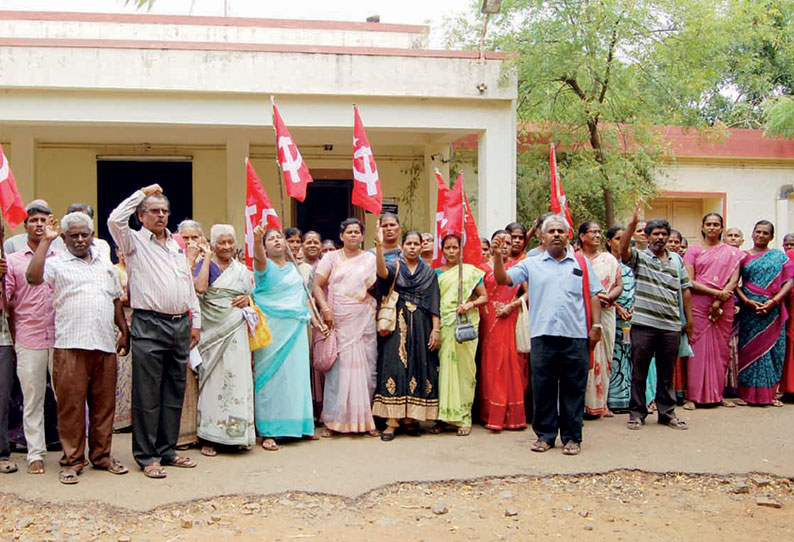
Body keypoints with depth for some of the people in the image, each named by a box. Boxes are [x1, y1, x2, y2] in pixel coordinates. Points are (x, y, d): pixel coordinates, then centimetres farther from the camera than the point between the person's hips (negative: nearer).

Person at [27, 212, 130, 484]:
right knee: (71, 404, -2)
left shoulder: (105, 265, 20)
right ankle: (72, 460, 8)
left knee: (104, 403, 8)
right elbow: (33, 277, -17)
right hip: (71, 346, -4)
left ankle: (102, 455, 19)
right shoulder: (57, 263, 4)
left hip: (105, 345, 4)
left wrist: (124, 330, 16)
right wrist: (46, 240, -12)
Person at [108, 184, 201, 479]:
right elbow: (115, 220, -17)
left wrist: (195, 322, 15)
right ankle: (147, 456, 4)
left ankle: (167, 450, 20)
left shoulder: (178, 246, 20)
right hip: (149, 325, -6)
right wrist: (142, 192, -7)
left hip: (180, 325, 6)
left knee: (174, 392, 10)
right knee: (147, 394, -3)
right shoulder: (134, 241, 3)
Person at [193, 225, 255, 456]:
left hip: (235, 330, 4)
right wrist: (207, 258, -10)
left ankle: (238, 434, 11)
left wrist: (248, 299, 1)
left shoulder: (242, 270, 15)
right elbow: (200, 288, -18)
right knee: (213, 378, -3)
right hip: (213, 330, -4)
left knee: (237, 376, 2)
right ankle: (208, 438, 2)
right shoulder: (205, 264, 1)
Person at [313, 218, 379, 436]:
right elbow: (317, 285, 3)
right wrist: (325, 309, -8)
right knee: (337, 368, -5)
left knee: (364, 368, -1)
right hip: (337, 322, -1)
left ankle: (365, 419, 7)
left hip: (363, 322, 1)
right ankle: (333, 420, 2)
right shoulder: (331, 258, 10)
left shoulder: (370, 259, 13)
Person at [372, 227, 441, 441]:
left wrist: (436, 329, -2)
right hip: (397, 325, -3)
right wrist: (379, 245, -34)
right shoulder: (395, 267, 4)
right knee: (395, 368, -9)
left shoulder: (429, 272, 12)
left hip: (421, 326, 3)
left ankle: (410, 417, 10)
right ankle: (392, 420, -9)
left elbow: (434, 304, 8)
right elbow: (382, 272, -21)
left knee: (418, 369, 1)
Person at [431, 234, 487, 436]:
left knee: (464, 368, -3)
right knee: (444, 368, -2)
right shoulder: (437, 273, 13)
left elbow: (484, 297, 7)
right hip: (443, 326, 2)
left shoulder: (471, 271, 8)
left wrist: (470, 304, -13)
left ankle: (464, 419, 2)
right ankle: (443, 416, 4)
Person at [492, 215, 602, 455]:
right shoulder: (532, 264, 11)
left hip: (576, 336, 0)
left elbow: (594, 296, 12)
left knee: (574, 388, 3)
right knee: (543, 388, 4)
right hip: (543, 335, 0)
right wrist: (497, 256, -11)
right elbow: (503, 279, 4)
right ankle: (545, 435, 15)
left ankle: (572, 437, 12)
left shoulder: (582, 263, 14)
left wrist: (596, 325, 2)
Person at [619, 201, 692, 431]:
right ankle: (637, 413, 13)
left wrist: (689, 319, 11)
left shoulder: (676, 259, 14)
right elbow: (623, 250, -20)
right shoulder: (639, 257, 2)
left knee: (667, 373, 11)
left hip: (671, 326, 4)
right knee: (639, 371, 3)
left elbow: (685, 289, 15)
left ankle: (667, 413, 21)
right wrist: (633, 223, -28)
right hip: (644, 324, -3)